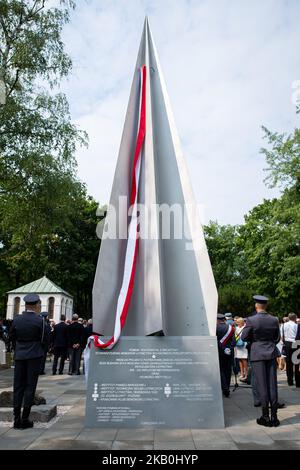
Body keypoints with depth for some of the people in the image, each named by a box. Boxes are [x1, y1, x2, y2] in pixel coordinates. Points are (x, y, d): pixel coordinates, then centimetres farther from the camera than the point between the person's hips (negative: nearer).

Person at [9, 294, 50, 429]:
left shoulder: (16, 319, -3)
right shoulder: (40, 320, -13)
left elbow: (12, 337, 7)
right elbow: (45, 339, -7)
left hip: (19, 356, 3)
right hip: (34, 356, -3)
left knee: (18, 387, 11)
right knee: (30, 386, 5)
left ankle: (17, 419, 15)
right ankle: (25, 419, 7)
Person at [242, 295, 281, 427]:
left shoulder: (251, 320, -14)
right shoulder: (274, 320, -2)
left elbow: (244, 337, -7)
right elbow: (277, 338, 7)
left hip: (257, 354, -3)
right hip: (271, 353, 4)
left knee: (262, 385, 3)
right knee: (272, 384, 9)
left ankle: (266, 417, 9)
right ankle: (274, 416, 15)